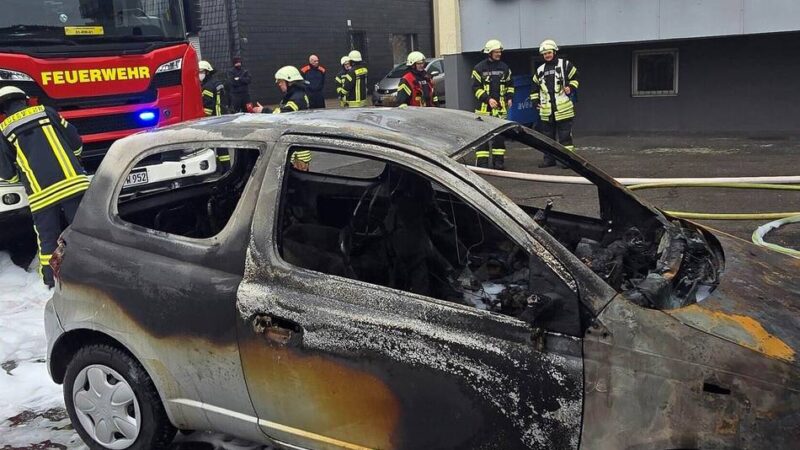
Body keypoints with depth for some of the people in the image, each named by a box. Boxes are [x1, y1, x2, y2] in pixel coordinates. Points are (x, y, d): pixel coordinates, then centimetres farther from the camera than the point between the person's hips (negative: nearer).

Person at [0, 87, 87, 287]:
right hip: (72, 181, 0)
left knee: (48, 238, 12)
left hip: (41, 193, 0)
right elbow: (75, 141, 11)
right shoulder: (46, 112, 11)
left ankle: (52, 279, 15)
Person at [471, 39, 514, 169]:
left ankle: (499, 160, 16)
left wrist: (509, 98, 5)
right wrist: (488, 99, -15)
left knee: (500, 134, 8)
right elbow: (476, 88, -5)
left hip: (500, 107, 4)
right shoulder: (479, 68, -3)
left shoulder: (504, 68, 11)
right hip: (484, 107, -4)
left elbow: (509, 85, 21)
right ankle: (482, 161, -1)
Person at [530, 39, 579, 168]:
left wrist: (571, 88, -11)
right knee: (547, 135, 9)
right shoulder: (540, 70, 16)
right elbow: (535, 87, 23)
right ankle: (549, 159, 18)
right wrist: (535, 101, 13)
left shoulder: (565, 65, 2)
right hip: (546, 110, 5)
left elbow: (575, 78, 5)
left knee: (565, 135, -3)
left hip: (563, 108, -5)